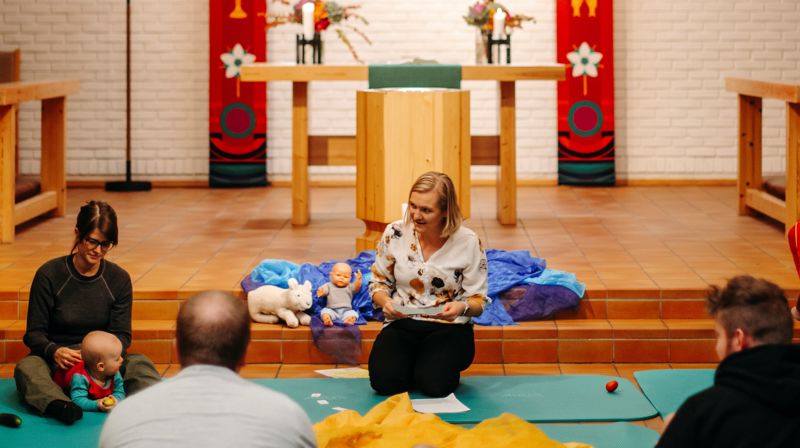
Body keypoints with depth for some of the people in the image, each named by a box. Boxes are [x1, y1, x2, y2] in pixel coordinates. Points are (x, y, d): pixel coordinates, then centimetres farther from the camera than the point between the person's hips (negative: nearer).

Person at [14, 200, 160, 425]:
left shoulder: (119, 279, 4)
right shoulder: (49, 275, -3)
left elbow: (122, 335, 2)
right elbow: (34, 333, -3)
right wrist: (54, 351, -27)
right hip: (57, 364, -2)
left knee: (139, 363, -29)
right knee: (27, 367, -36)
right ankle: (60, 408, -66)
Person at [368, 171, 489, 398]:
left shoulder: (468, 243, -8)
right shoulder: (394, 234, -3)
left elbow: (478, 301, -2)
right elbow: (379, 283, 10)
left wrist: (463, 307, -26)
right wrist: (385, 301, -14)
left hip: (449, 328, -1)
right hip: (401, 324, 2)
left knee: (435, 383, -30)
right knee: (385, 381, -27)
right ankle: (413, 366, 10)